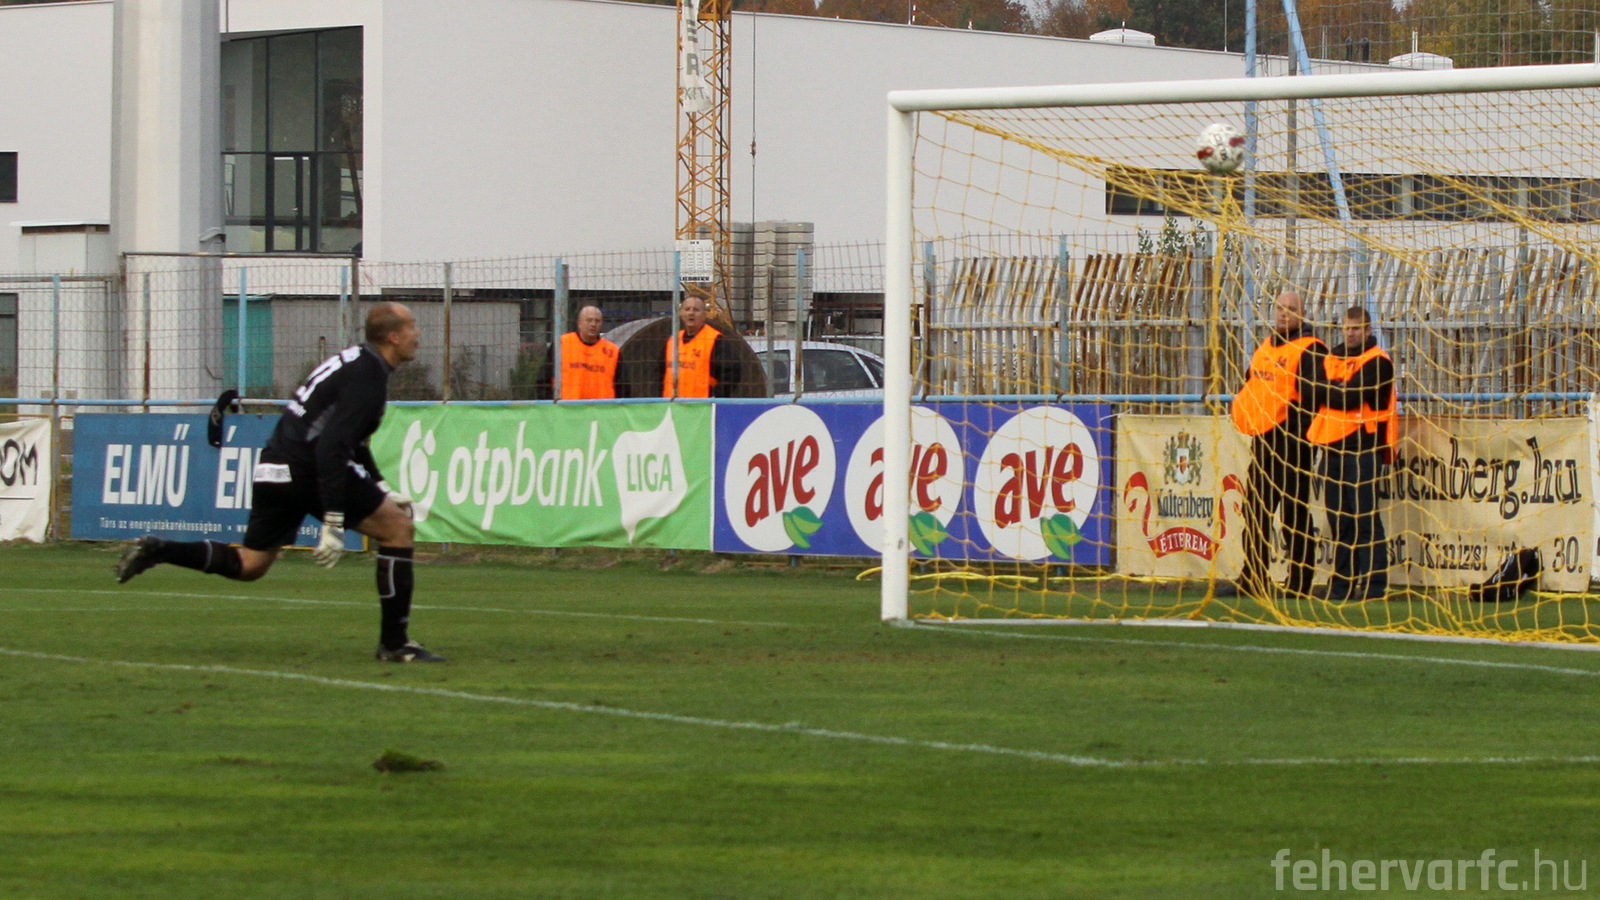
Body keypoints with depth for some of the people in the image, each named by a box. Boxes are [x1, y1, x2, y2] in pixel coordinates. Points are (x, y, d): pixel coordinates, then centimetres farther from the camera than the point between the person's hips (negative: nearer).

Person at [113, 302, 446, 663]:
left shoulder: (356, 361, 18)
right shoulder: (367, 376, -14)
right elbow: (332, 446, -23)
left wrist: (382, 489, 25)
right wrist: (333, 524, -25)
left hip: (274, 469, 9)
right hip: (308, 468, -9)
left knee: (249, 565, 16)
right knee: (399, 529, -2)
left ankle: (158, 550, 2)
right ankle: (394, 643, -3)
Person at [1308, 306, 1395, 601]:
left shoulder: (1376, 362, -5)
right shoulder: (1332, 358, 19)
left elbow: (1350, 398, -15)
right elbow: (1314, 393, 10)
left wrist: (1326, 391, -2)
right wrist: (1340, 389, -4)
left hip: (1362, 446, -7)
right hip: (1333, 444, 7)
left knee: (1364, 517, -10)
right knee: (1339, 519, 8)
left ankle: (1374, 583, -10)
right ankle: (1342, 582, 12)